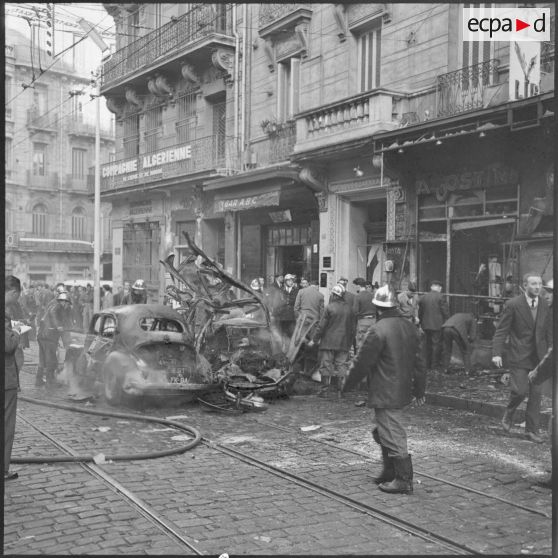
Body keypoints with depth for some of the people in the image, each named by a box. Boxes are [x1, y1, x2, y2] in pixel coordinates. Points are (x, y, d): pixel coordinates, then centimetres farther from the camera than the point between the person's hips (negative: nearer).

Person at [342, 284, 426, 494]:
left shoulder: (378, 330, -18)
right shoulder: (409, 327, 7)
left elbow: (362, 362, -14)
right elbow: (418, 361, 12)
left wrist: (347, 386, -1)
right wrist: (419, 389, 21)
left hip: (385, 394, -9)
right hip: (402, 391, 9)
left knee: (393, 435, -1)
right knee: (384, 432, 21)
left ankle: (404, 480, 5)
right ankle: (389, 473, 29)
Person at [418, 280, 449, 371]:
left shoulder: (423, 298, 8)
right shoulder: (440, 297, -10)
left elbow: (420, 313, 13)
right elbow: (445, 312, -9)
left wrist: (421, 324, 21)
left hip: (426, 325, 5)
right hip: (437, 325, -5)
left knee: (429, 344, 14)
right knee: (437, 344, 1)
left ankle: (428, 364, 18)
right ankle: (435, 364, 3)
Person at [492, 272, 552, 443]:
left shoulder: (545, 305, 4)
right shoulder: (513, 305, -9)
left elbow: (549, 332, 10)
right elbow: (501, 330, -8)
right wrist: (497, 353, -16)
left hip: (539, 357, 4)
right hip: (519, 356, -4)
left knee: (536, 394, 5)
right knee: (520, 391, -10)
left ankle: (532, 430, 17)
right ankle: (509, 414, 21)